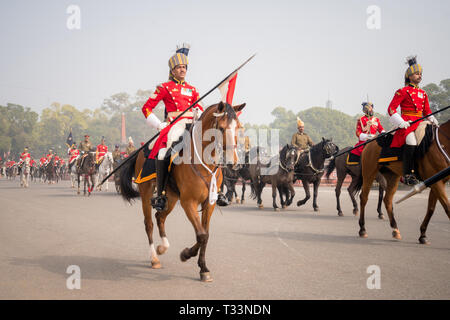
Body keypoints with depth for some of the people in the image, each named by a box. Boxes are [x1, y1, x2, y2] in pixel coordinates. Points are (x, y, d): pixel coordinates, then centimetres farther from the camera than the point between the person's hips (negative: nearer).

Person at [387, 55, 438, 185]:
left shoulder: (423, 93, 20)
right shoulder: (403, 91, 1)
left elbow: (427, 111, 24)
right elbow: (391, 108, -4)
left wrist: (433, 120, 3)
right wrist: (401, 122, -16)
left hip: (420, 123, 8)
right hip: (407, 123, -7)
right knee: (412, 141, -32)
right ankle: (408, 174, -32)